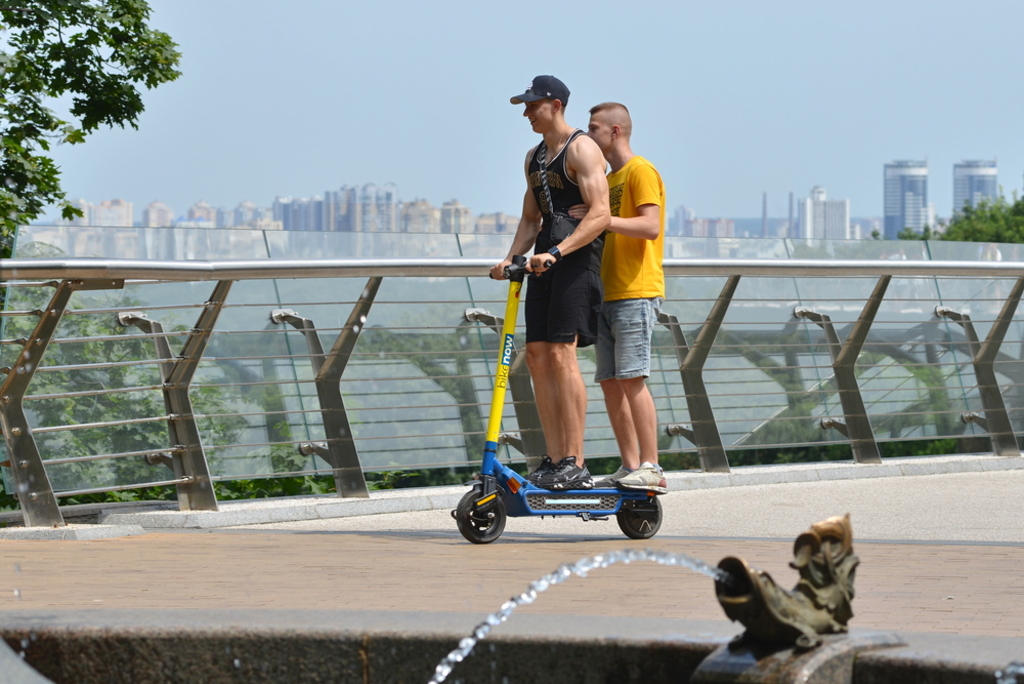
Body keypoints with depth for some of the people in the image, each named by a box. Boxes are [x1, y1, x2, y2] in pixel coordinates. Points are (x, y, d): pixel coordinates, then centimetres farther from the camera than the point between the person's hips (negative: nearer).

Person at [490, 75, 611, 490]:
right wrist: (511, 258, 8)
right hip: (545, 259, 9)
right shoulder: (534, 157, 20)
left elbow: (600, 215, -18)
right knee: (537, 355, 3)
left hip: (577, 257, -9)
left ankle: (575, 464, -16)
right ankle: (555, 460, 7)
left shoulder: (581, 150, -9)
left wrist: (556, 252, -26)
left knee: (561, 353, -15)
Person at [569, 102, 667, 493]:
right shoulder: (608, 180, 23)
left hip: (636, 292, -9)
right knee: (610, 382, 4)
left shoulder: (641, 172, -5)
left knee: (631, 379, -14)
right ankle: (630, 467, 6)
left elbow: (650, 226, -18)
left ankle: (650, 468, -14)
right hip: (607, 293, 9)